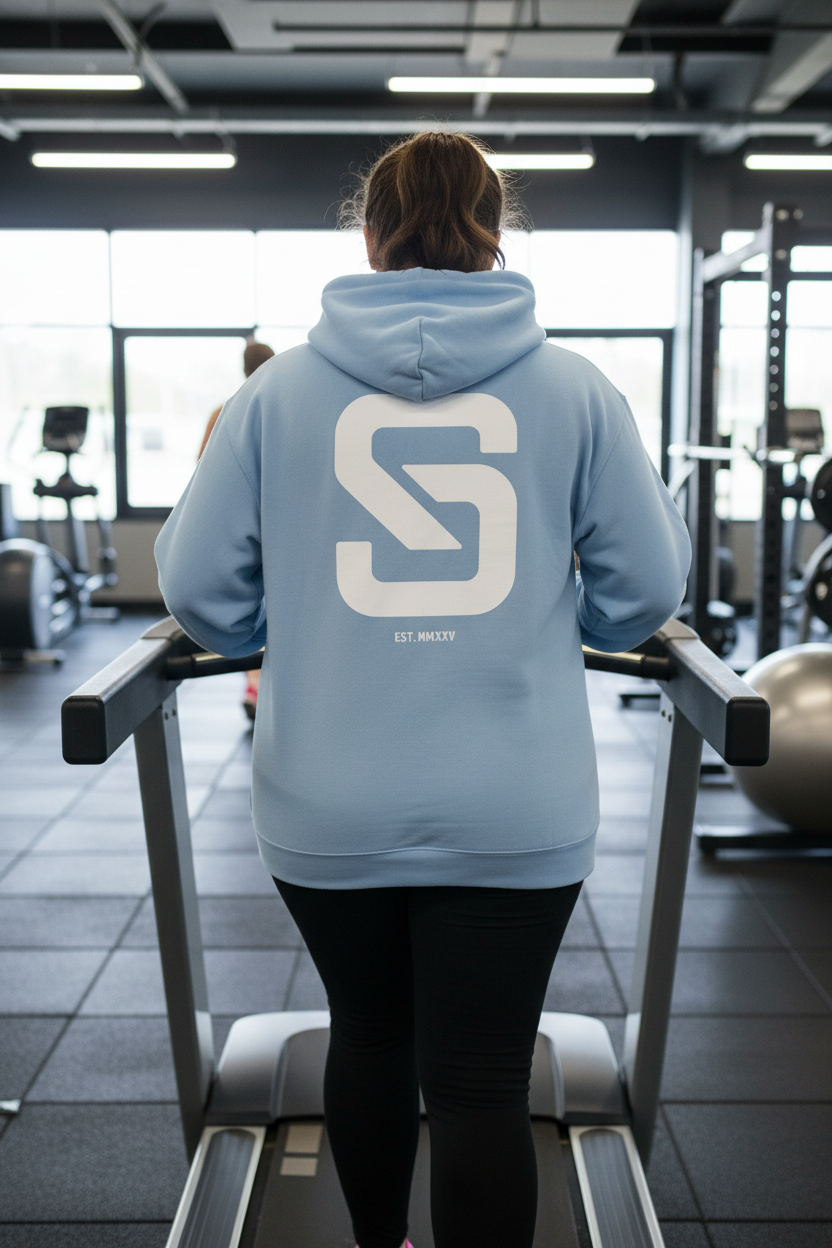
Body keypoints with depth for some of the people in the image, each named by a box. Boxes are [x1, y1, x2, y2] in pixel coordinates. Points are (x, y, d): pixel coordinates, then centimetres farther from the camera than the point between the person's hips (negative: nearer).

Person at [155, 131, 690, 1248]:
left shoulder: (279, 392, 0)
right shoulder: (574, 389, 0)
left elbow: (198, 588, 2)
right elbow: (646, 590, 2)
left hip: (329, 808, 2)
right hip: (514, 811, -1)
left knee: (368, 1036, 23)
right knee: (483, 1084, 7)